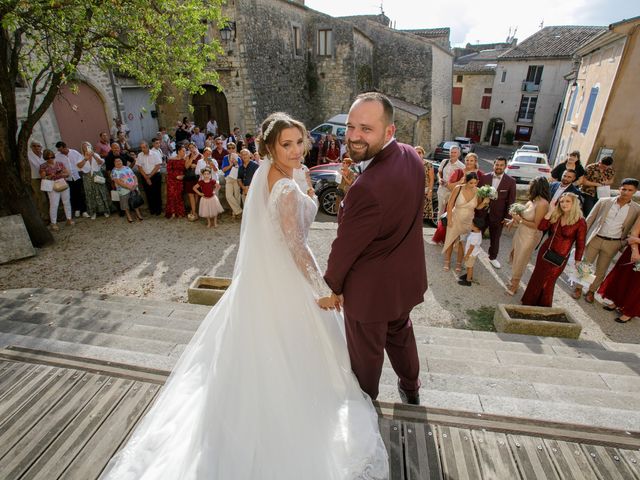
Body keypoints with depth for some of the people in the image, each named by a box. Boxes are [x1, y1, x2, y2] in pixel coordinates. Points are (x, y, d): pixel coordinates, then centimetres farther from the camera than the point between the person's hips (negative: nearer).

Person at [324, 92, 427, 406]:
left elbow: (346, 247, -22)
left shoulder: (367, 188, -36)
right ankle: (410, 388, 57)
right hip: (405, 275, 8)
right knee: (400, 333, 31)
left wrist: (334, 285, -4)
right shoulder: (411, 156, -8)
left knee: (365, 348, 20)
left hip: (370, 287, -8)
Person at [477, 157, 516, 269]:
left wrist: (507, 217, -6)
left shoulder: (510, 182, -6)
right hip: (481, 213, 0)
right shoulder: (484, 177, -4)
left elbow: (511, 201, -4)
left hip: (498, 216, 0)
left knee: (495, 238, 15)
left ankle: (492, 257, 34)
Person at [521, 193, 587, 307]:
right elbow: (541, 227, -6)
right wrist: (550, 211, -10)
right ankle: (529, 302, 31)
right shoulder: (556, 216, 3)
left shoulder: (580, 222, -12)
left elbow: (580, 244, -9)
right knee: (536, 278, 13)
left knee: (548, 282, 8)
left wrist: (577, 263, -5)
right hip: (545, 251, 4)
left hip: (560, 258, -4)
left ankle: (543, 307, 29)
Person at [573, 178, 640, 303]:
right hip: (594, 239, 0)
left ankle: (591, 291, 29)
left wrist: (624, 246, -2)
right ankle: (578, 288, 25)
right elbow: (589, 220, 1)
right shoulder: (604, 202, -4)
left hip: (612, 244, 1)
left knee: (601, 270, 11)